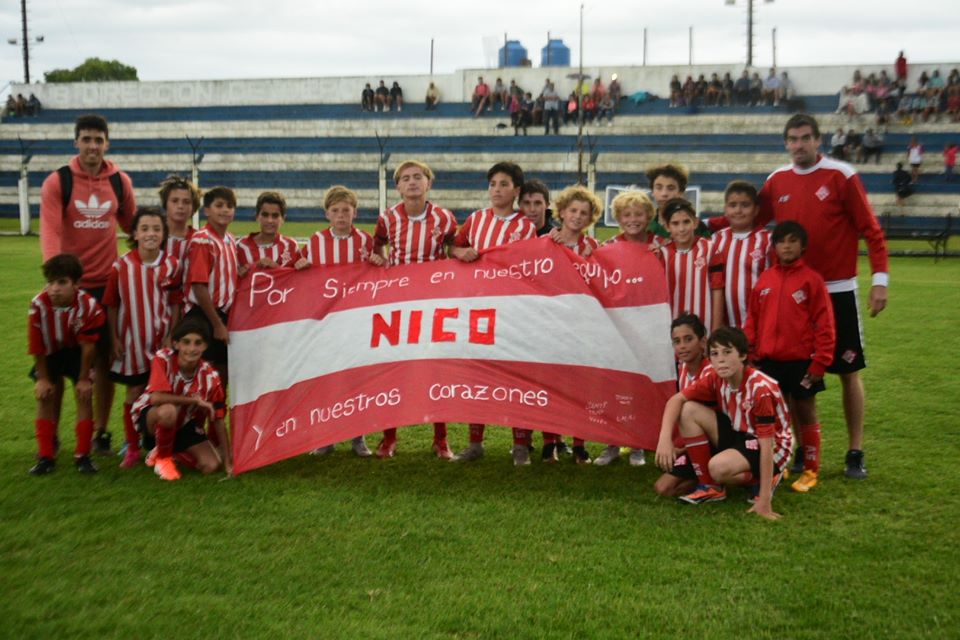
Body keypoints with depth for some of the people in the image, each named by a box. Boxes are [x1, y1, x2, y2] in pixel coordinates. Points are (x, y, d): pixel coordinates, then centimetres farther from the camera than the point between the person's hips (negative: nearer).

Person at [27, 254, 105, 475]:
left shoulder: (88, 306, -33)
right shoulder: (39, 305, -30)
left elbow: (87, 346, -22)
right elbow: (36, 346, -18)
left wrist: (84, 378, -14)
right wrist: (43, 378, -11)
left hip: (76, 351, -1)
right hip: (50, 353, 1)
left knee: (84, 395, -7)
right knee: (45, 396, 0)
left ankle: (83, 455, 2)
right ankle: (46, 455, 9)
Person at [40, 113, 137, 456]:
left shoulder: (121, 181, 5)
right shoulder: (57, 182, -5)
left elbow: (132, 226, 18)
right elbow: (50, 231, -15)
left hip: (107, 283, 3)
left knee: (104, 358, 8)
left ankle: (100, 432, 19)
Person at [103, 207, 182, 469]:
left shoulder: (172, 266, -6)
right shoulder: (122, 266, -9)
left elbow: (175, 304, 0)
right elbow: (112, 305, -2)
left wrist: (172, 336, -3)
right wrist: (114, 339, -3)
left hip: (160, 340, 1)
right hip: (131, 340, 0)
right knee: (134, 393, 9)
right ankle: (132, 448, 20)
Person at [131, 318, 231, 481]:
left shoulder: (210, 376, -18)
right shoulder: (163, 359, -26)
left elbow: (218, 421, -12)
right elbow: (156, 398, -38)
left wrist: (227, 462, -12)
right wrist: (195, 400, -30)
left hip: (184, 423, 4)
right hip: (149, 415, -4)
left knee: (211, 466, -12)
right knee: (168, 411, -40)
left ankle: (175, 450, 19)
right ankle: (162, 456, -9)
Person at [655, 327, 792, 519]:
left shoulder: (760, 388, -29)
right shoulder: (715, 379, -11)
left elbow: (766, 444, -30)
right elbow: (676, 400, -5)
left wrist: (764, 501, -31)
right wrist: (665, 438, -23)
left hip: (772, 445, -7)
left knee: (718, 467, -35)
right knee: (689, 410, -12)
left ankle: (765, 478, -2)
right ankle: (709, 487, -4)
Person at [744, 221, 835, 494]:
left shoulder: (811, 279, -7)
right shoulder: (764, 279, 4)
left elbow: (824, 325, -7)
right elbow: (752, 320, 7)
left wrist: (820, 361, -10)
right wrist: (749, 354, 3)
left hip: (802, 362, -3)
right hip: (769, 361, 3)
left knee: (805, 414, 8)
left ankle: (811, 470, 19)